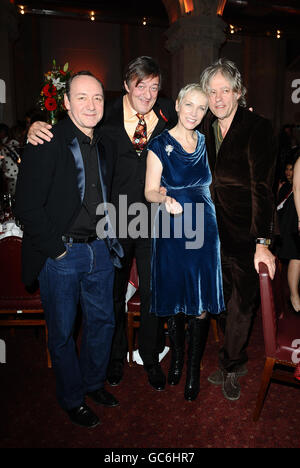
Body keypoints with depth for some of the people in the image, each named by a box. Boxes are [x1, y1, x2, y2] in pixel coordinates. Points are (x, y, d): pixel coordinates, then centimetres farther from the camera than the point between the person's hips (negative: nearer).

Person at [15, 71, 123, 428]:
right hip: (61, 254, -6)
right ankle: (72, 398, 34)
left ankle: (93, 382, 43)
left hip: (100, 251, 6)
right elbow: (27, 206, -15)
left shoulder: (107, 146, 9)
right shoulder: (46, 144, -12)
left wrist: (109, 238, 8)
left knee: (102, 321, 17)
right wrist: (55, 248, -13)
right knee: (62, 332, 11)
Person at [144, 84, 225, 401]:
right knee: (174, 301, 8)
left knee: (202, 303, 4)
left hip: (203, 229, 3)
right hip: (171, 231, -3)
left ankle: (194, 370, 22)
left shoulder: (206, 143, 8)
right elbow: (150, 191, -6)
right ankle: (176, 359, 33)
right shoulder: (160, 144, -4)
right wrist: (166, 199, -27)